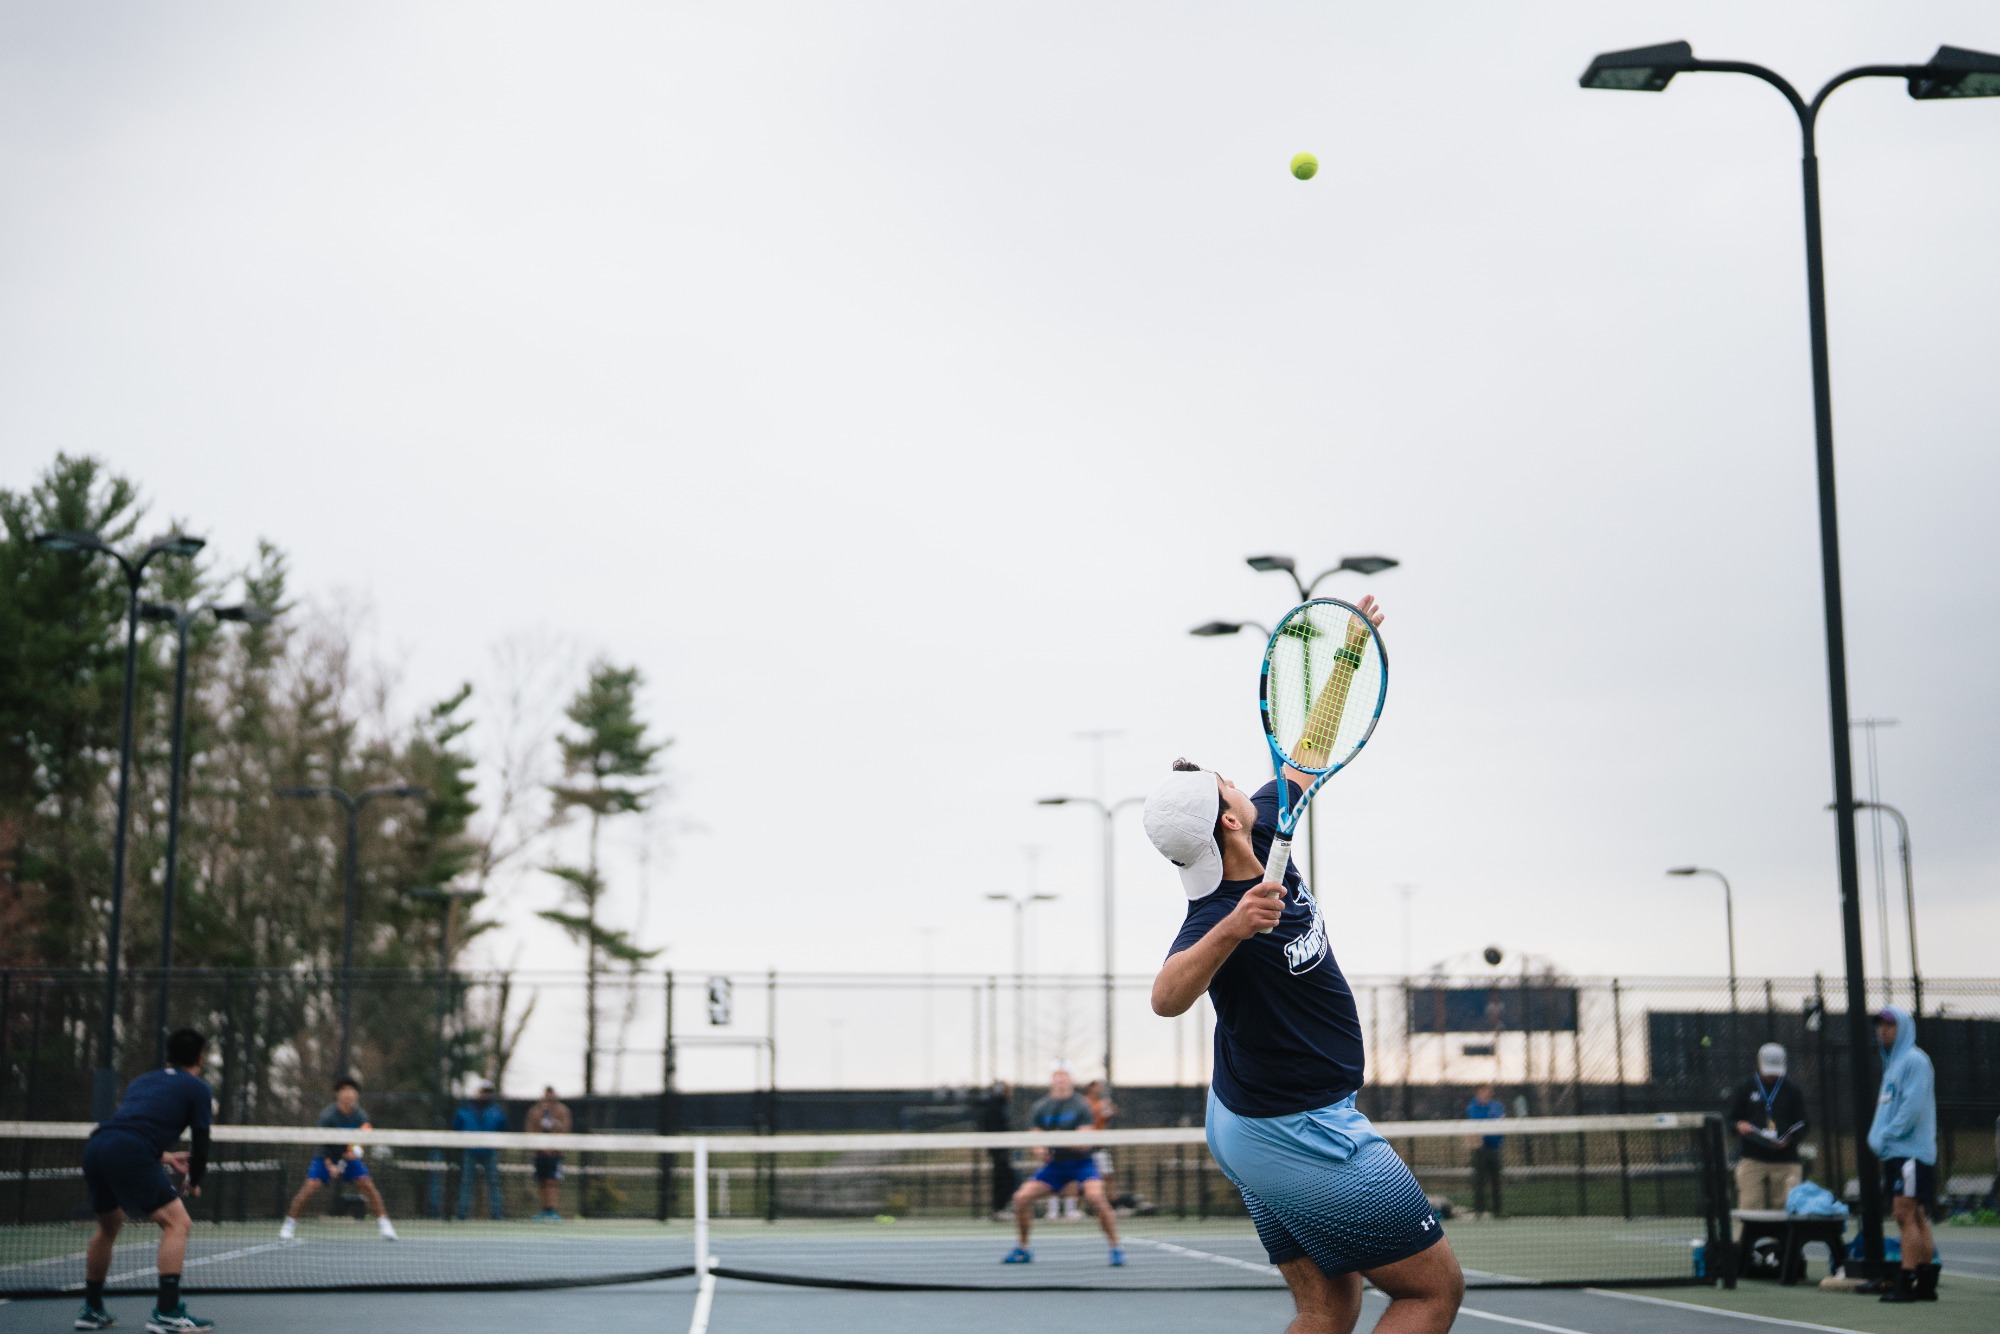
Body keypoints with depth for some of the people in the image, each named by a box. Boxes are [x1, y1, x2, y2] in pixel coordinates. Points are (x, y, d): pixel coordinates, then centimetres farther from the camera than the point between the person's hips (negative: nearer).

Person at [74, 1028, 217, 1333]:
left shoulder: (142, 1081, 31)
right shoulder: (197, 1089, 12)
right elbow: (200, 1143, 9)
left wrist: (162, 1156, 47)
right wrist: (194, 1181, 27)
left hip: (94, 1147, 7)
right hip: (130, 1156, -7)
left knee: (109, 1225, 29)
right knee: (177, 1223, -2)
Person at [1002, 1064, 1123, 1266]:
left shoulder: (1081, 1106, -9)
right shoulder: (1040, 1109, 2)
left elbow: (1085, 1144, -16)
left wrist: (1064, 1141, -34)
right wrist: (1041, 1150, -14)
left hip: (1081, 1162, -4)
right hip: (1054, 1164, 4)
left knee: (1096, 1197, -30)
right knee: (1021, 1198, -8)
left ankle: (1116, 1248, -17)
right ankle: (1022, 1249, 12)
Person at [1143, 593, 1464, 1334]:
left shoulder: (1264, 832, -3)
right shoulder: (1220, 913, -29)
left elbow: (1304, 756, 13)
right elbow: (1166, 996, -48)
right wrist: (1230, 930, -62)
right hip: (1303, 1136, -9)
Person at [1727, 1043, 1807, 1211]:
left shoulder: (1793, 1091, 13)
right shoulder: (1745, 1088, 13)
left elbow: (1802, 1124, 10)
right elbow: (1729, 1119, 13)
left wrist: (1789, 1139, -11)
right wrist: (1739, 1126, -11)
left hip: (1786, 1161, 0)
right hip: (1752, 1158, 0)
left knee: (1785, 1208, -5)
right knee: (1749, 1207, -11)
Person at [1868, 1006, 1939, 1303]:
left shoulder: (1914, 1060, -9)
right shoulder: (1892, 1063, 21)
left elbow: (1913, 1105, -18)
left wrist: (1886, 1136, -15)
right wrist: (1877, 1137, 10)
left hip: (1911, 1152, -10)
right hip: (1895, 1153, 10)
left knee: (1905, 1214, -12)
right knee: (1915, 1217, 10)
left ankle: (1906, 1283, -15)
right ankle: (1926, 1282, 13)